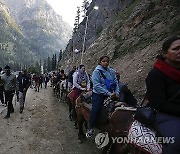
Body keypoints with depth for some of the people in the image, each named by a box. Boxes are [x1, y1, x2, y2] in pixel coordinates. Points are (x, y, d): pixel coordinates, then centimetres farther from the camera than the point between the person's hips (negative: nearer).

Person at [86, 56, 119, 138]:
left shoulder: (112, 71, 8)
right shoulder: (96, 71, -8)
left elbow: (116, 83, 12)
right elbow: (97, 86, -16)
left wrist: (116, 92, -6)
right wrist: (108, 93, -21)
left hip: (111, 95, 5)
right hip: (99, 94, -5)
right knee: (95, 110, -16)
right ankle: (90, 128, -4)